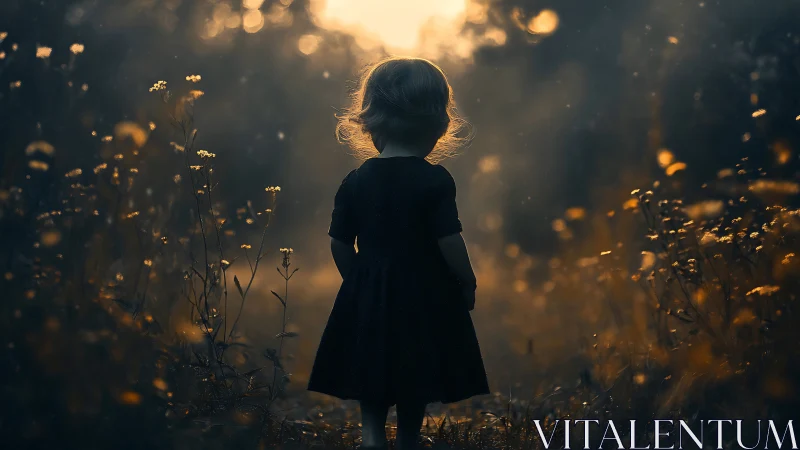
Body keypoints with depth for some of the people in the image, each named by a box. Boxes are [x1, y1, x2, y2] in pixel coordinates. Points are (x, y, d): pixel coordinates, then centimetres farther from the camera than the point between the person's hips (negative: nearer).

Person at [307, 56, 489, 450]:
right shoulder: (435, 181, -13)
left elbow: (339, 245, 1)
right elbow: (449, 242, -16)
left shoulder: (355, 182, -2)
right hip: (423, 302, -2)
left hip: (367, 303, 2)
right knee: (412, 407, 15)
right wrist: (467, 283, -1)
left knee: (372, 408, 8)